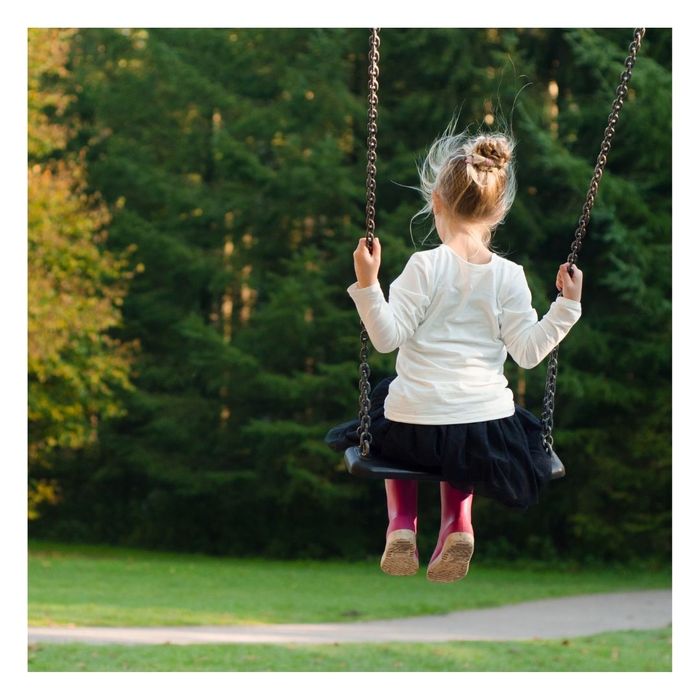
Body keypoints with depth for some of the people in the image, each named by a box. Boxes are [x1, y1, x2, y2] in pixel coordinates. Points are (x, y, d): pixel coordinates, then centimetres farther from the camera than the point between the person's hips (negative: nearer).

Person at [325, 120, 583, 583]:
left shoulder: (425, 267, -10)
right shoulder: (509, 276, -3)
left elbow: (388, 337, -12)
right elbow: (528, 352, -4)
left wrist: (367, 284, -17)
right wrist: (566, 306, 4)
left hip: (413, 428, -2)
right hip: (487, 431, 2)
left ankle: (402, 522, 17)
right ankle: (457, 520, 12)